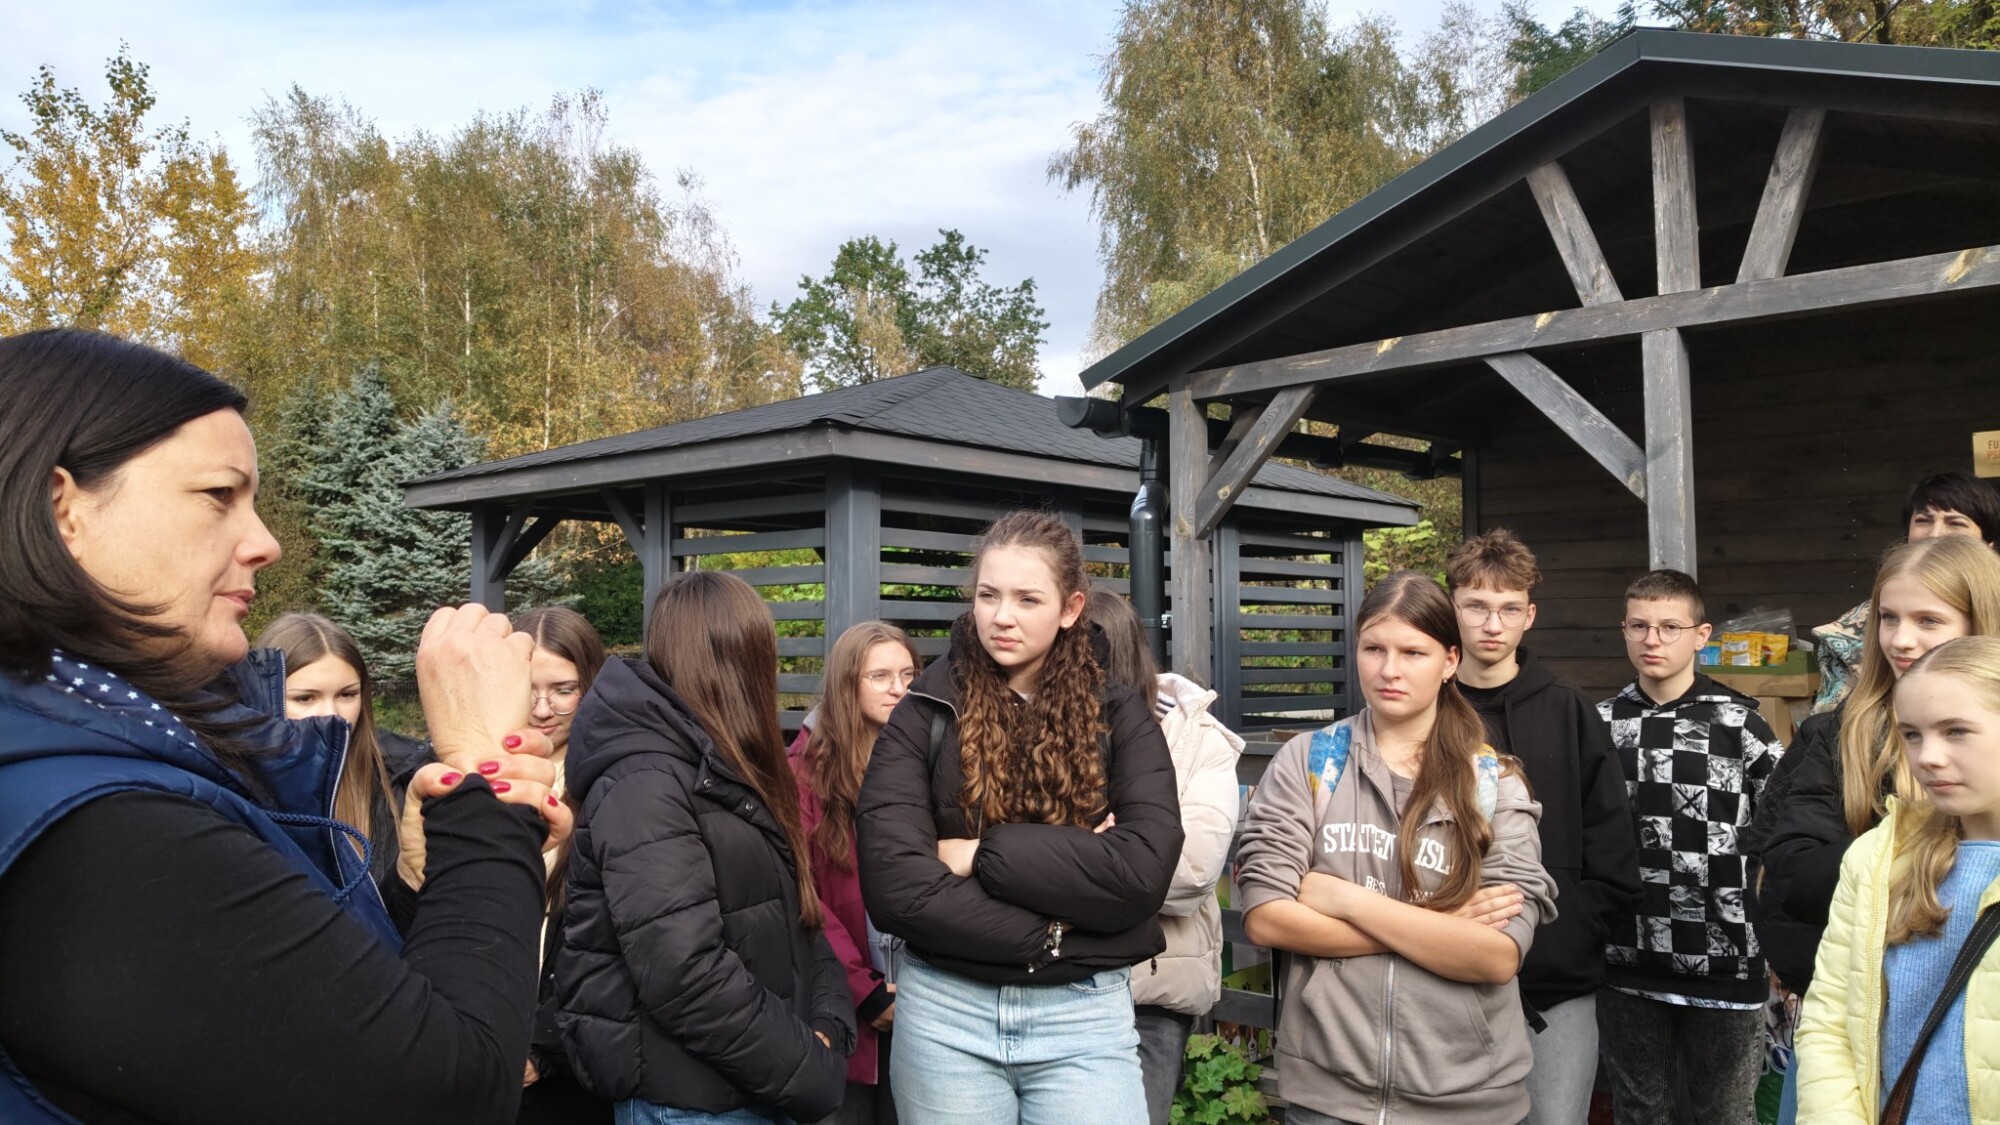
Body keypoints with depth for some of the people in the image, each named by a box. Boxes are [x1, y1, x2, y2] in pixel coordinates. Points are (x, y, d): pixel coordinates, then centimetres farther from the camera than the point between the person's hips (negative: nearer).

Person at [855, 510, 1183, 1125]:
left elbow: (1143, 869, -14)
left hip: (1087, 1015, 0)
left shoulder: (1120, 717, 1)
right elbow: (893, 885, -12)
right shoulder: (925, 715, -2)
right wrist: (1052, 928, -15)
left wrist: (981, 855, -15)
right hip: (945, 1013, 0)